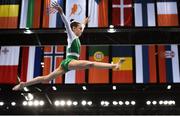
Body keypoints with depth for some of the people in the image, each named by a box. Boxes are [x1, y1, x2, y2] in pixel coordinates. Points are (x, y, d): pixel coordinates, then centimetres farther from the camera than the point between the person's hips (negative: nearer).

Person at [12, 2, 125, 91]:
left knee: (47, 78, 6)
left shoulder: (76, 38, 25)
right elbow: (67, 24, -13)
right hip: (69, 62, -10)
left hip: (66, 63, 10)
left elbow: (81, 27, 45)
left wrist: (84, 23, 62)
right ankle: (115, 65, -43)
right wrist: (61, 12, -26)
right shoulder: (71, 36, 2)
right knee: (91, 64, -27)